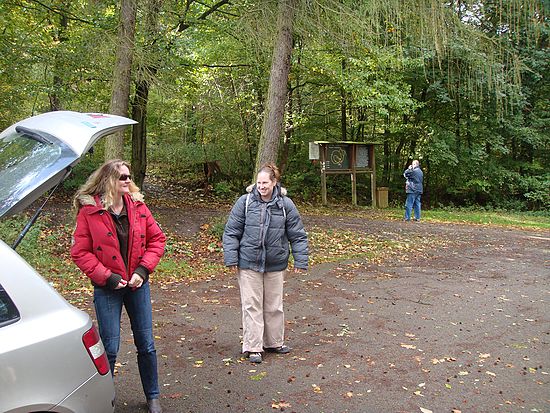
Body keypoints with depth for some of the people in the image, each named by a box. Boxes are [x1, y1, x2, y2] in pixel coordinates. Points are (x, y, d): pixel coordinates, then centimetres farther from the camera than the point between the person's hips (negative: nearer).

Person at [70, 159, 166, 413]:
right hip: (107, 288, -3)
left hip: (137, 284, 3)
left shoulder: (137, 206, 0)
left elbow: (157, 239, 3)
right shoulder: (89, 211, -10)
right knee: (110, 348, 3)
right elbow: (79, 252, -9)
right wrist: (106, 276, -16)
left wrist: (144, 268, -8)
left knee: (146, 344, 11)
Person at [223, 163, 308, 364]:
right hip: (248, 264, -1)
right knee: (252, 304, 3)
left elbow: (297, 235, 2)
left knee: (274, 305, 15)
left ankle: (274, 342, 32)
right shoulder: (245, 202, -6)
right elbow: (231, 232, -2)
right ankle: (253, 347, 14)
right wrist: (231, 258, -7)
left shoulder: (285, 204, -3)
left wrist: (300, 260, 0)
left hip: (275, 265, 2)